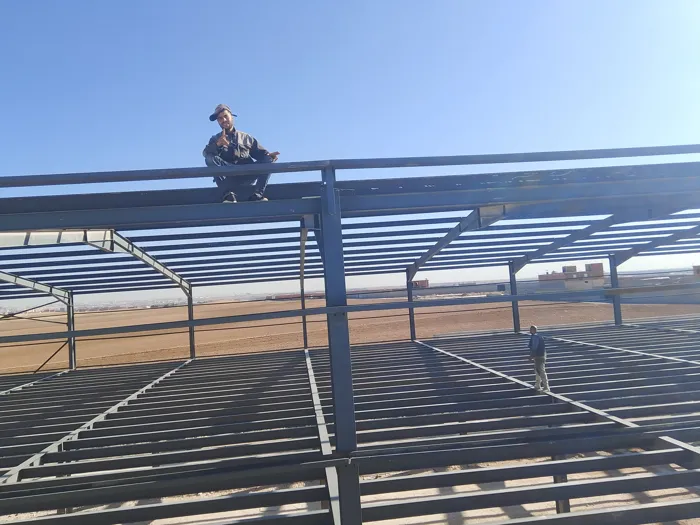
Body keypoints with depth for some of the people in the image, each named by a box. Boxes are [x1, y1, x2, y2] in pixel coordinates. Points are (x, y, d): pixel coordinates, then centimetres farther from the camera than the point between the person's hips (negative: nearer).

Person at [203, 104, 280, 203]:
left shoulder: (246, 137, 26)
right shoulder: (215, 139, 23)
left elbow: (260, 153, 14)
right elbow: (206, 154, 2)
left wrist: (269, 155, -10)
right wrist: (218, 144, -18)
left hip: (247, 175, 1)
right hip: (227, 177, -1)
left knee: (268, 160, -21)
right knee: (210, 159, -27)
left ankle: (256, 194, -36)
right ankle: (229, 193, -38)